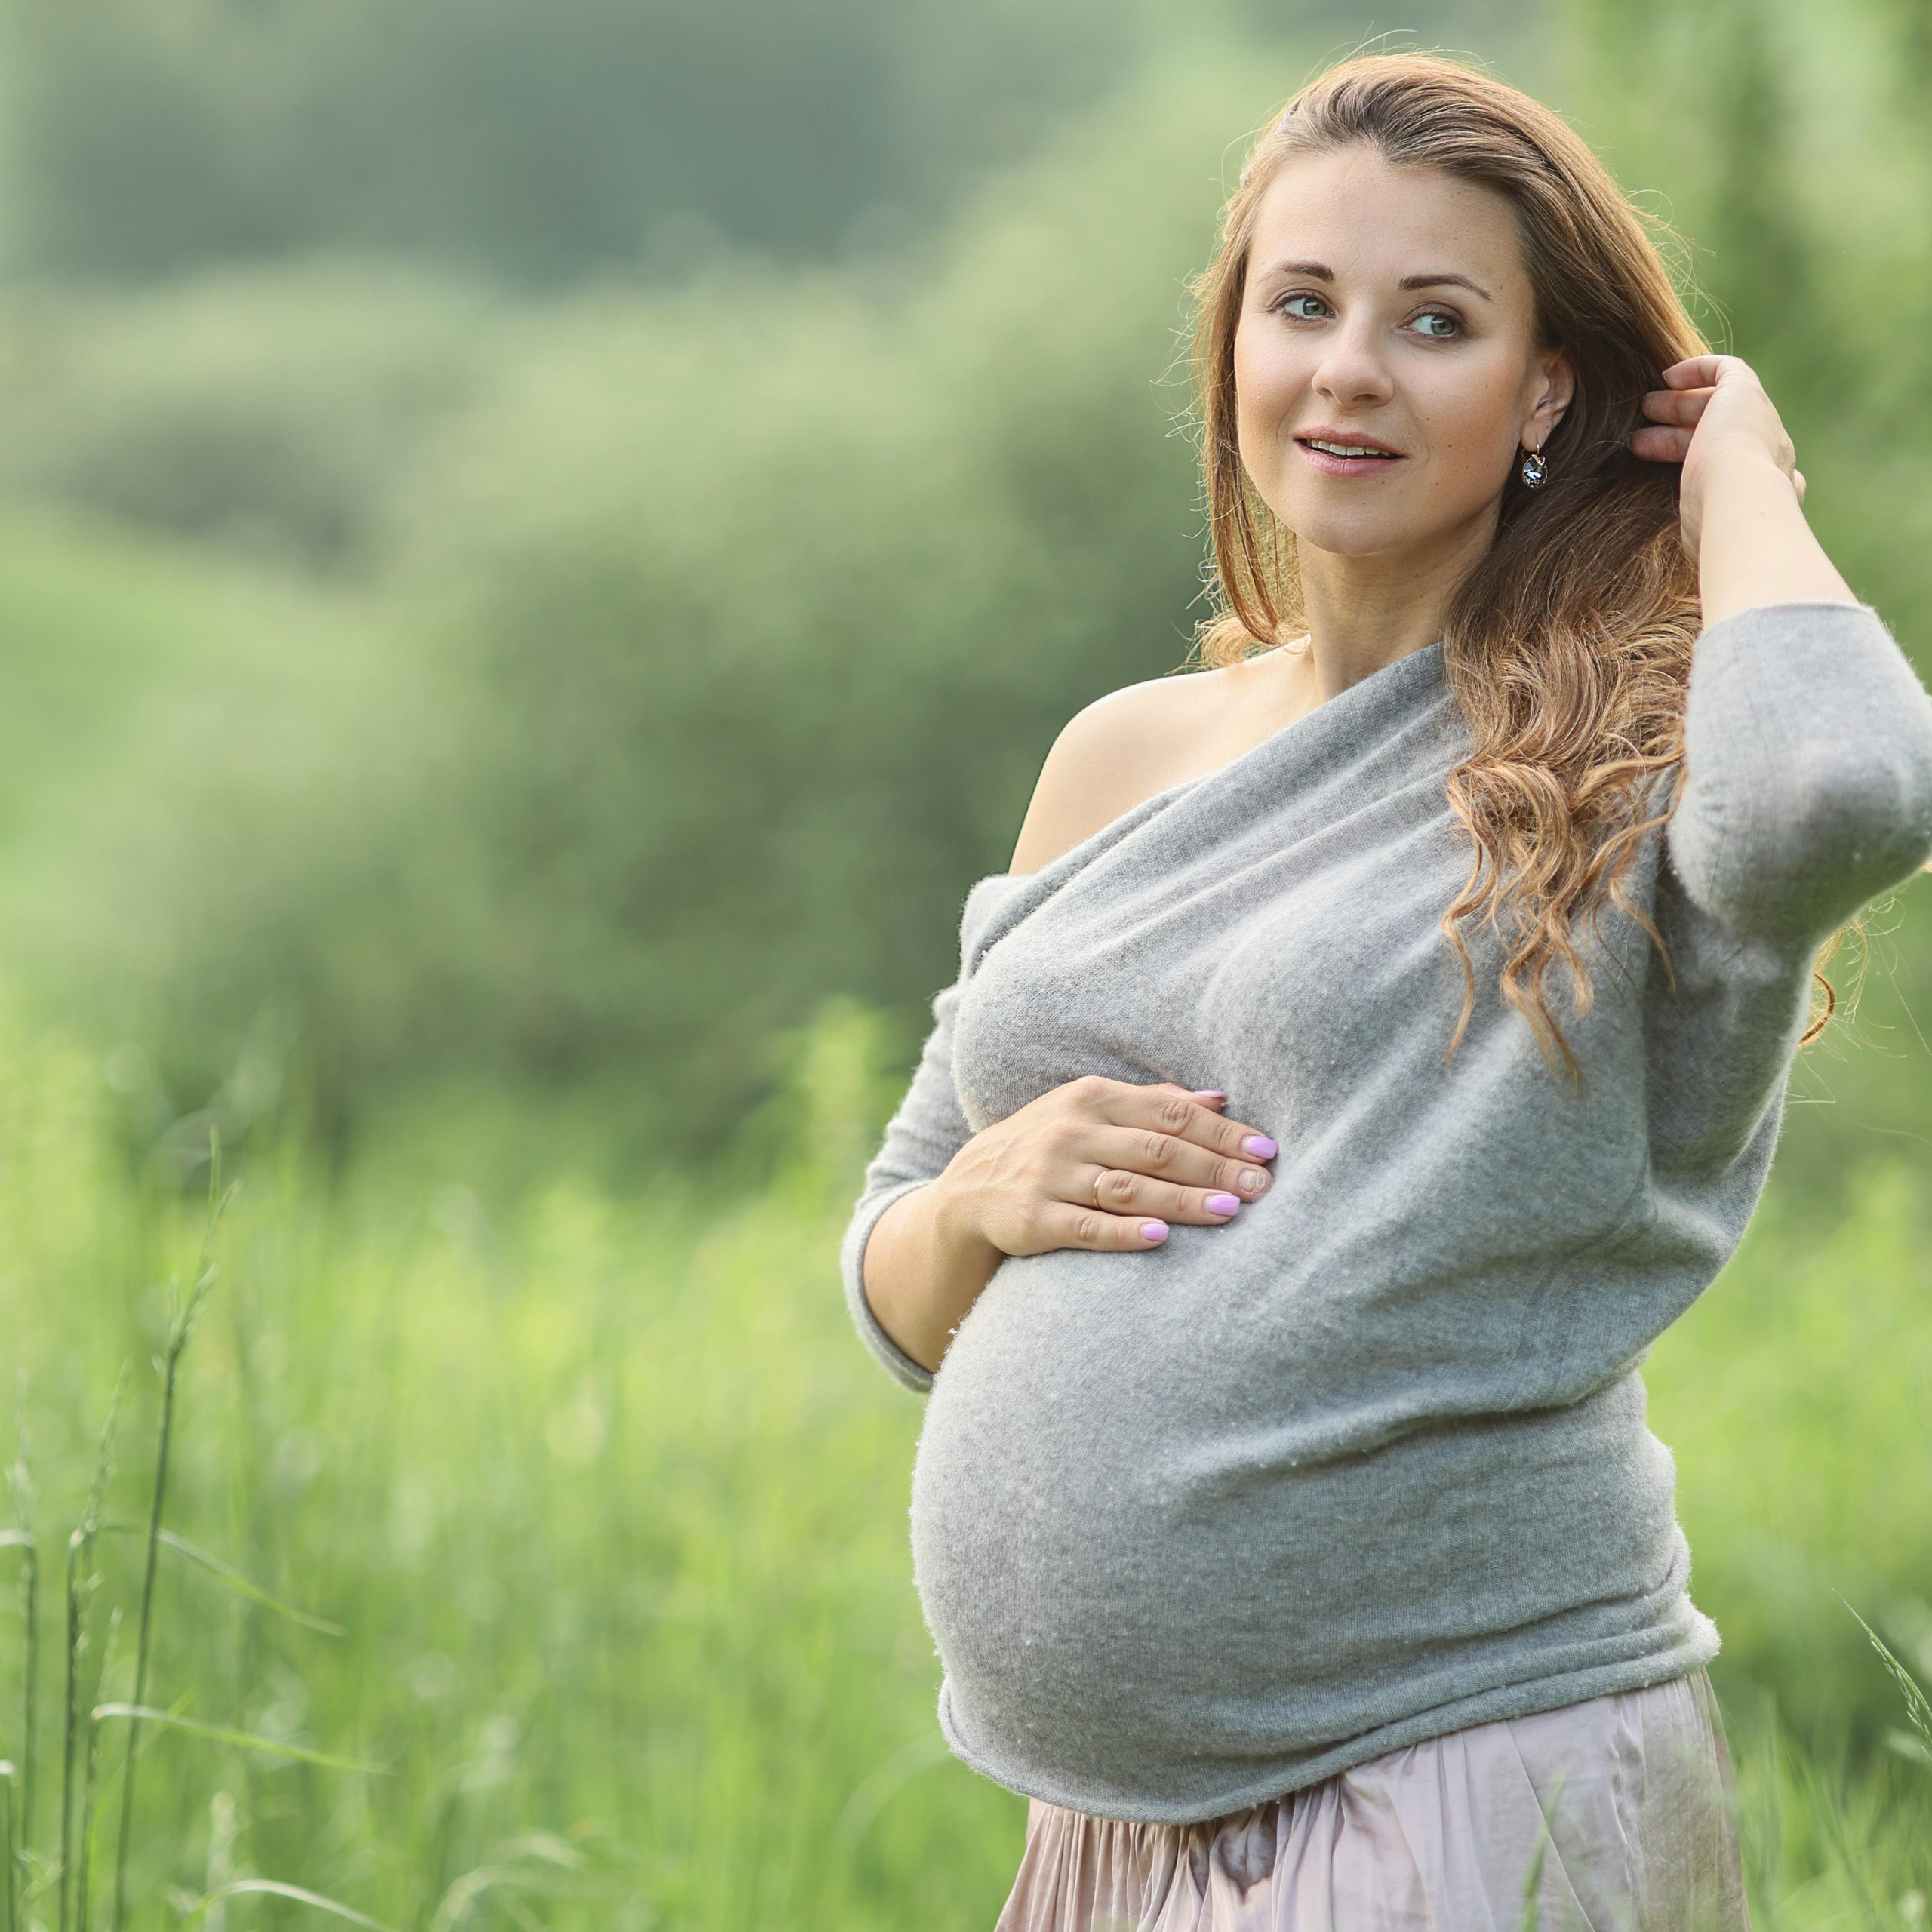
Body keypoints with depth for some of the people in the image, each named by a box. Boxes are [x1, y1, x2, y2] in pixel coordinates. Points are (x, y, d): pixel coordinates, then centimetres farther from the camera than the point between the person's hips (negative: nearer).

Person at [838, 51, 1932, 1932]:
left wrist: (1737, 484, -12)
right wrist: (989, 1196, -6)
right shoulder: (1122, 757, 11)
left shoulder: (1628, 756, -5)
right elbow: (899, 1294, 18)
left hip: (1466, 1779, -5)